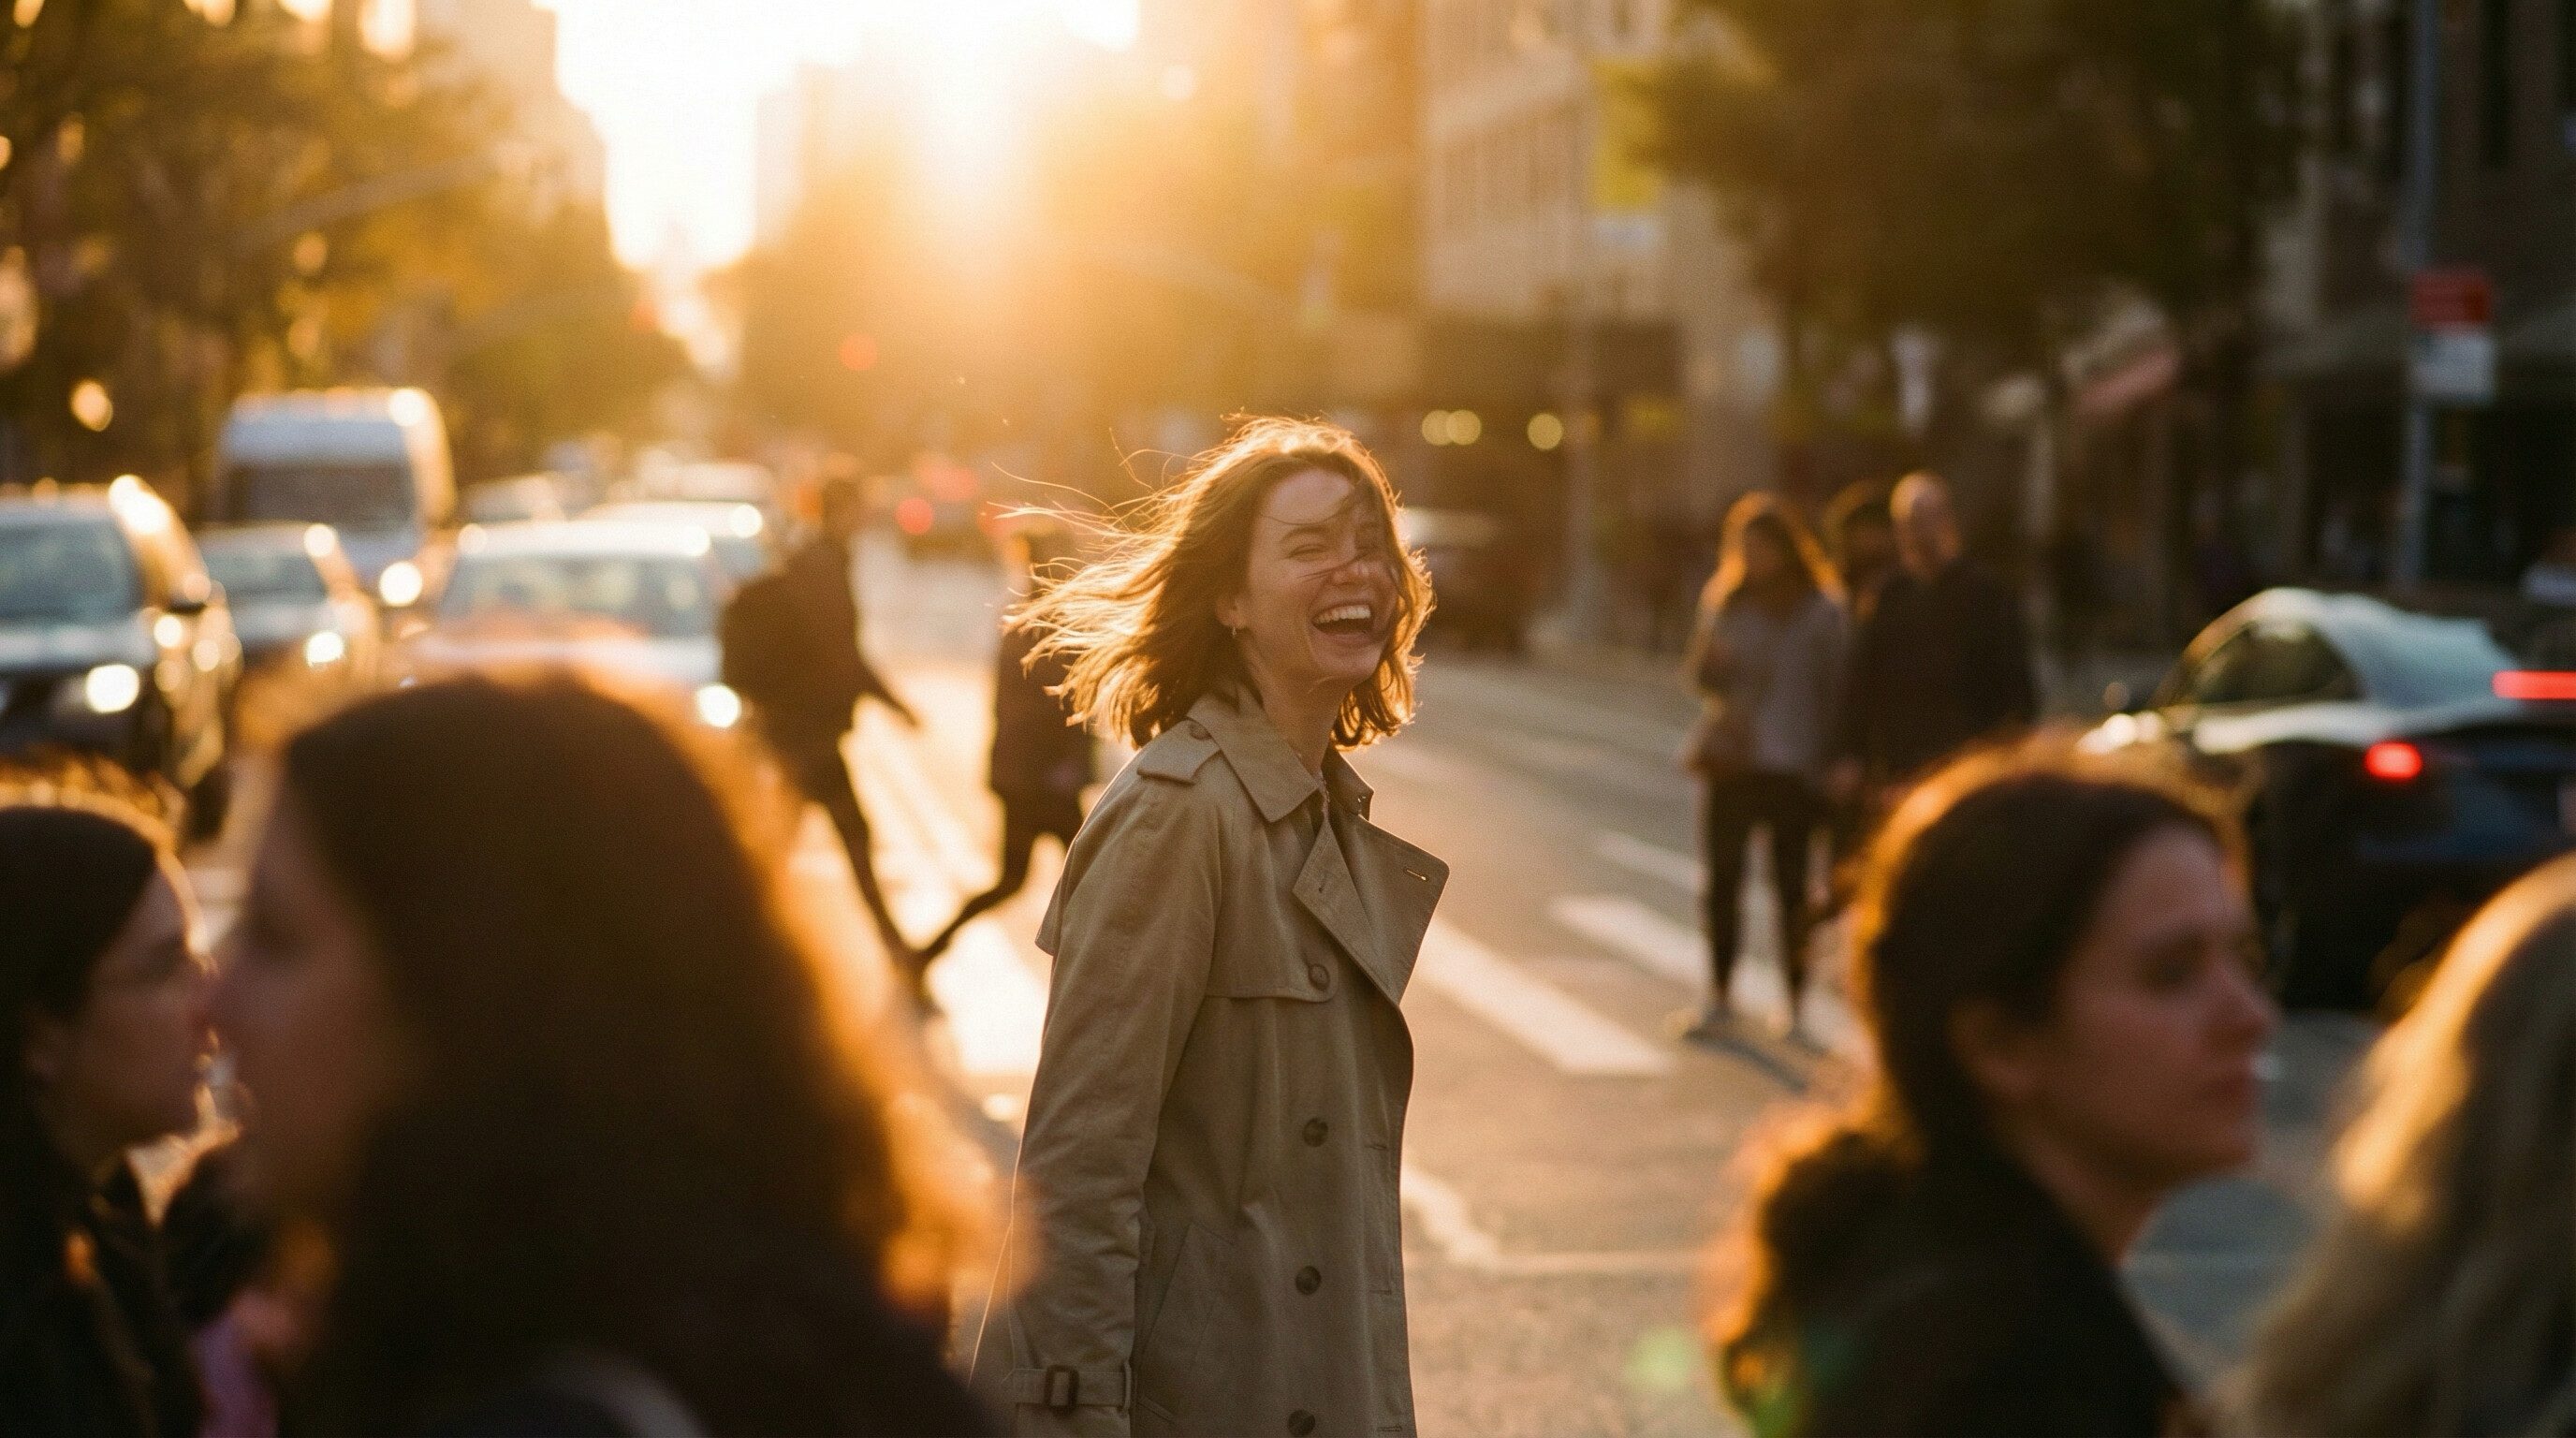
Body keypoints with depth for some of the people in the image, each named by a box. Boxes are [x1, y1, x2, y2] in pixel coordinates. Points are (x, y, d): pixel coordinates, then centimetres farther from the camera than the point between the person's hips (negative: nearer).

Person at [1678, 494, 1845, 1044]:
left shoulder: (1821, 609, -1)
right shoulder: (1724, 601, 9)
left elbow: (1833, 689, -1)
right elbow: (1702, 677, 9)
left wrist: (1829, 763, -6)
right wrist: (1708, 663, -15)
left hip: (1793, 765, -3)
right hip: (1729, 759, 3)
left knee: (1791, 885, 1)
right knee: (1722, 877, 3)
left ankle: (1795, 1002, 7)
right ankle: (1720, 997, 10)